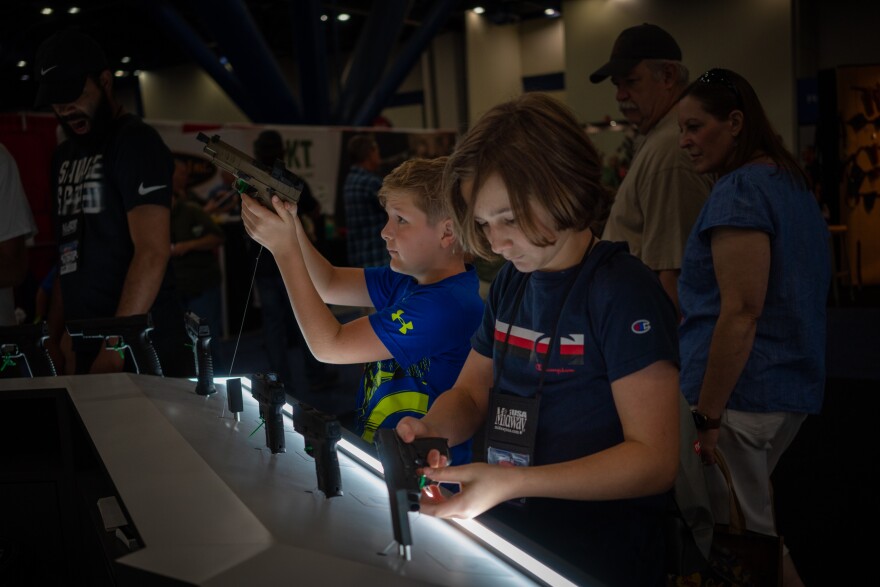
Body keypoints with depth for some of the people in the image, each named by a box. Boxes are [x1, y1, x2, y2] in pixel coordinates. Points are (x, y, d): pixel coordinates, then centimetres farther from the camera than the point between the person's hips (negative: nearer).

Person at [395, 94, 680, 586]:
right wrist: (430, 430, -7)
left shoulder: (624, 291, -14)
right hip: (511, 532, 6)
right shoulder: (510, 282, 9)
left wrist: (513, 481, -26)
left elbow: (654, 460, -18)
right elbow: (471, 393, 16)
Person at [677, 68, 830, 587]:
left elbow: (741, 313, -22)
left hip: (742, 391, -10)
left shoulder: (740, 189, -14)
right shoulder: (794, 183, 14)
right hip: (794, 389, 10)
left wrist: (707, 414, -19)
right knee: (755, 528, 20)